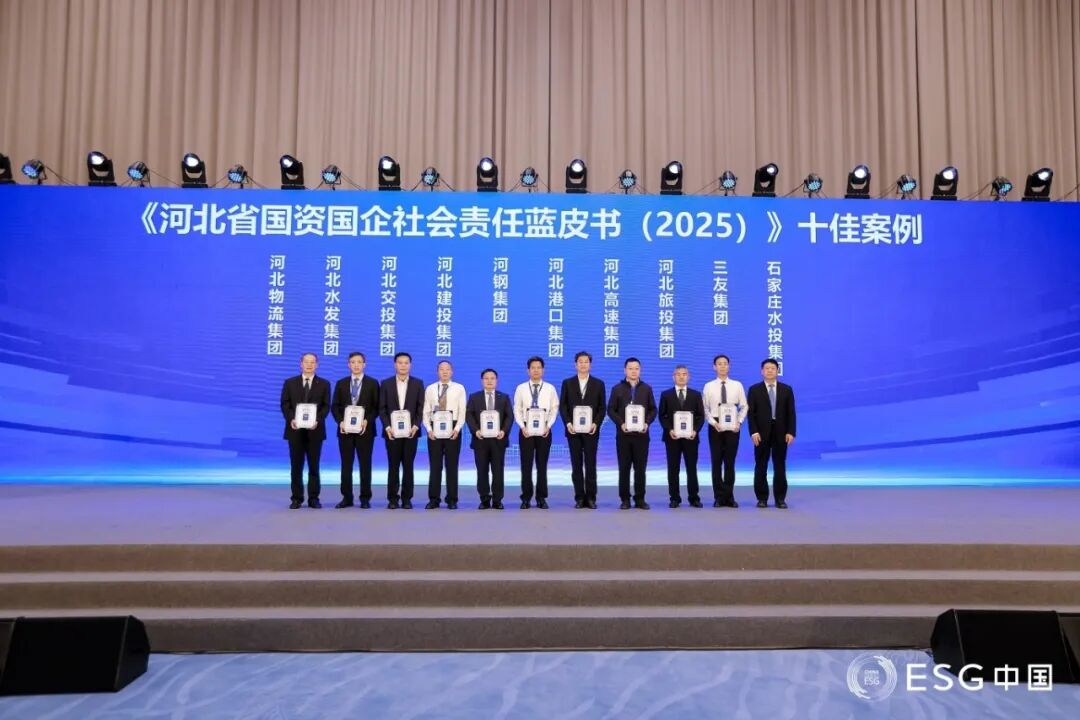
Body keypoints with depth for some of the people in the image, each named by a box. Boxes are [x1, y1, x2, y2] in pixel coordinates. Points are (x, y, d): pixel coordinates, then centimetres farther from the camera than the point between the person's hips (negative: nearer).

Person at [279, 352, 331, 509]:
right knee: (296, 466, 3)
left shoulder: (324, 384, 7)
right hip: (295, 429, 1)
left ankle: (313, 498, 10)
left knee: (314, 465, 4)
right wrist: (291, 419, -14)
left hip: (314, 429, 0)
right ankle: (297, 498, 10)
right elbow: (285, 404, 3)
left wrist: (317, 420, -16)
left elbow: (326, 406, 1)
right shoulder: (290, 383, 9)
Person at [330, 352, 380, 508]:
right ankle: (347, 497, 13)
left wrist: (367, 421, -13)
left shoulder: (372, 383, 4)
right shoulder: (341, 383, 10)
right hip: (345, 429, 2)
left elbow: (376, 407, 1)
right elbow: (335, 406, 8)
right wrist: (340, 421, -8)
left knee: (365, 465, 2)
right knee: (346, 465, 6)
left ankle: (365, 498, 9)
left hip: (365, 429, -2)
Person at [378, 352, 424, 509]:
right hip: (392, 431, 0)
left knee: (408, 466, 3)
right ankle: (393, 498, 10)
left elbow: (421, 408, 2)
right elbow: (382, 408, 2)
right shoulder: (386, 383, 5)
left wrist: (415, 426, -11)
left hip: (411, 431, 0)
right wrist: (387, 427, -10)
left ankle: (407, 498, 10)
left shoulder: (418, 384, 5)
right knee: (393, 466, 3)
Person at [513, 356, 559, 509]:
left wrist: (548, 426, -9)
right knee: (526, 464, 2)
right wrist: (522, 427, -9)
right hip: (526, 430, 0)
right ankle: (526, 498, 10)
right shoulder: (521, 388, 2)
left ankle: (541, 498, 13)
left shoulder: (550, 388, 3)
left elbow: (554, 409, 3)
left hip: (544, 430, 0)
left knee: (542, 465, 6)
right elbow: (517, 409, 3)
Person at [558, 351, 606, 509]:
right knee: (576, 465, 3)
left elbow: (602, 407, 4)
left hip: (591, 430, -1)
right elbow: (562, 406, 4)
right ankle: (579, 498, 9)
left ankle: (591, 498, 6)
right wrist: (567, 423, -9)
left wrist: (596, 423, -11)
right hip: (573, 430, 1)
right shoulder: (567, 383, 7)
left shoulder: (598, 383, 6)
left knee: (590, 465, 1)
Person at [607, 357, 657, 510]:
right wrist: (621, 423, -12)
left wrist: (647, 423, -9)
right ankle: (625, 499, 7)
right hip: (623, 434, -1)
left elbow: (653, 409, 8)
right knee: (624, 468, 2)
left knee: (640, 468, 2)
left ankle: (640, 499, 9)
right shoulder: (617, 389, 6)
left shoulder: (647, 389, 10)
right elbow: (611, 410, 2)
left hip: (641, 434, 1)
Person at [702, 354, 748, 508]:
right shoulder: (709, 386, 1)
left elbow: (744, 407, 4)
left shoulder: (737, 385, 4)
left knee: (730, 462, 6)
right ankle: (719, 497, 12)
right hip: (715, 426, 0)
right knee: (716, 462, 4)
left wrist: (739, 422, -8)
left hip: (733, 426, 1)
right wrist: (713, 422, -12)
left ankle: (729, 497, 15)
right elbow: (705, 409, 0)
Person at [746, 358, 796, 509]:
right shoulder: (754, 389, 4)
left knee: (780, 467, 4)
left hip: (781, 433, 1)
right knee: (761, 467, 3)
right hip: (762, 433, -1)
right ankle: (762, 498, 10)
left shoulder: (787, 389, 8)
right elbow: (750, 413, -1)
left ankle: (780, 498, 11)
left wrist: (791, 432, -5)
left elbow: (791, 413, 4)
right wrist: (754, 432, -12)